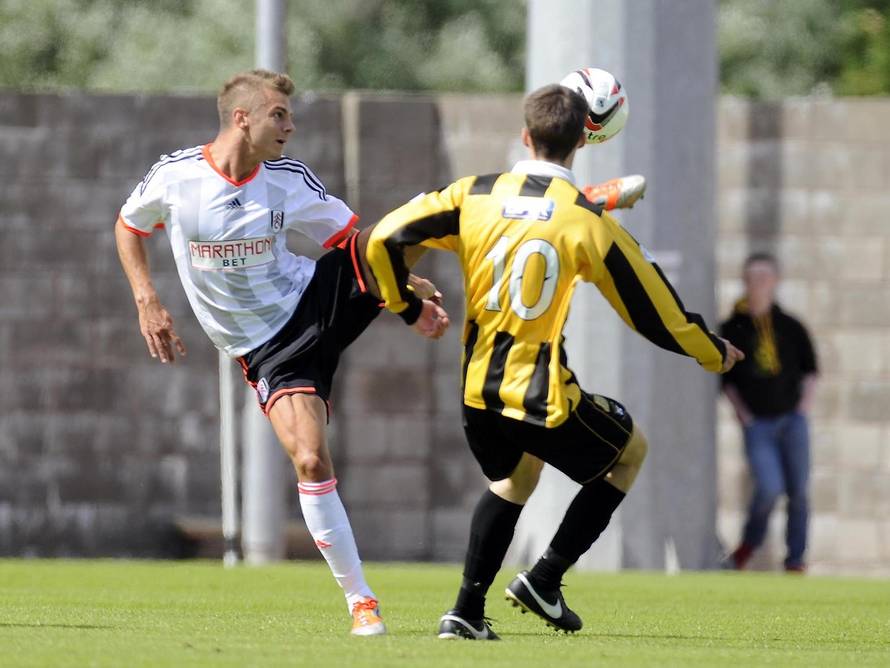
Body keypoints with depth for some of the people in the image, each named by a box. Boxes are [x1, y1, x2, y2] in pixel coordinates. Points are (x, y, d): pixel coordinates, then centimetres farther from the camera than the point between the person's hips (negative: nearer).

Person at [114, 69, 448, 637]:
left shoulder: (290, 180, -6)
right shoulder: (174, 175, -10)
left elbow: (356, 241, 3)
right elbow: (129, 227, 9)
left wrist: (408, 295, -9)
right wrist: (147, 304, -2)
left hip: (319, 301, 3)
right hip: (268, 349, -3)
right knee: (310, 461, -18)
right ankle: (360, 600, -8)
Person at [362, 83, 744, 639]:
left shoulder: (476, 196, -2)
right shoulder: (588, 221, -10)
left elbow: (384, 239, -2)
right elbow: (652, 307, -3)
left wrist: (405, 306, 16)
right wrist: (714, 353, 14)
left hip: (477, 390, 5)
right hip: (544, 399, -5)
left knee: (517, 475, 33)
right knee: (630, 450, 22)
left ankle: (467, 610, 21)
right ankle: (546, 579, 14)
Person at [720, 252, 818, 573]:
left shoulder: (790, 327, 3)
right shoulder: (733, 329, -1)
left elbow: (810, 368, 14)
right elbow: (725, 378, 7)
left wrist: (805, 404, 2)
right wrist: (742, 413, -1)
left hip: (792, 418, 2)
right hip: (757, 423, -2)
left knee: (798, 491, 2)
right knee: (769, 488, -16)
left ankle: (795, 559, 14)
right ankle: (750, 541, 11)